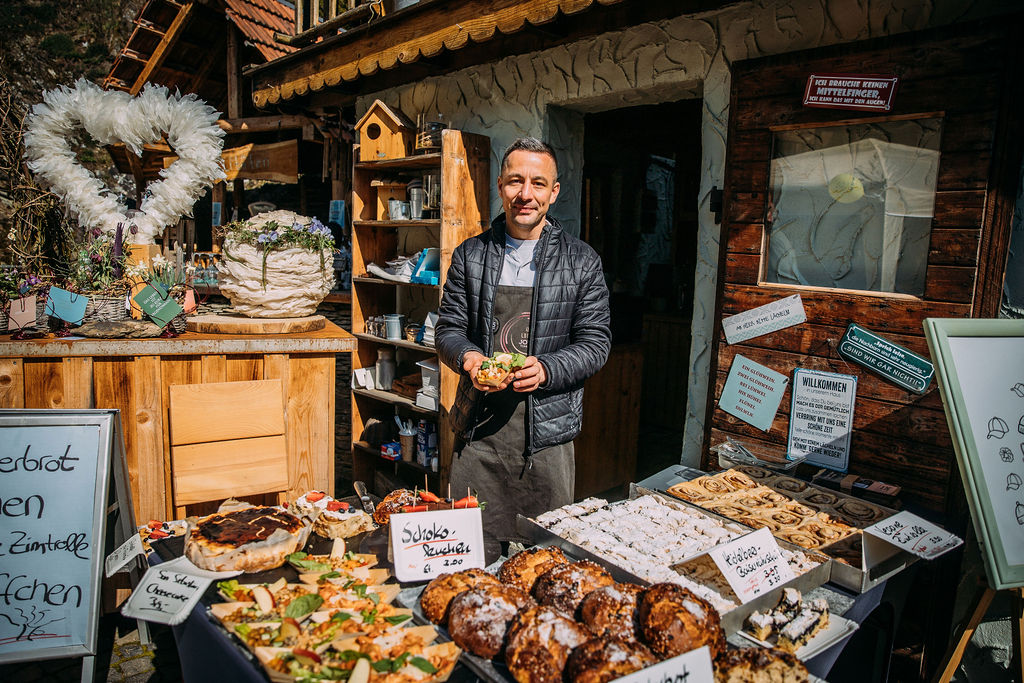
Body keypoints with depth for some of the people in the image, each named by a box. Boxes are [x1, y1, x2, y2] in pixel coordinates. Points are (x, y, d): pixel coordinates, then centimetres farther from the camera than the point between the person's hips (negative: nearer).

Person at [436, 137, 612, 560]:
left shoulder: (581, 261, 2)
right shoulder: (470, 255, 7)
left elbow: (596, 342, 0)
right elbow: (447, 330, 7)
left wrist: (546, 369, -18)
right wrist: (468, 357, -15)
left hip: (547, 432, -1)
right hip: (478, 428, 1)